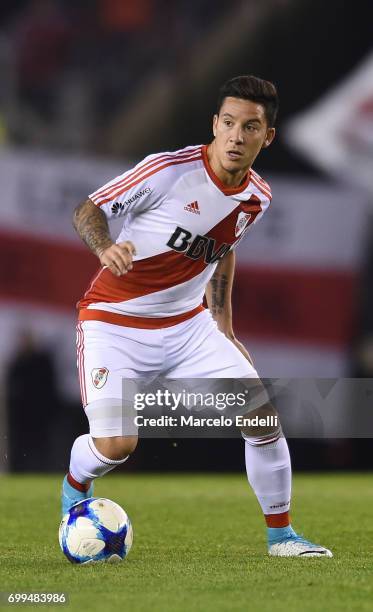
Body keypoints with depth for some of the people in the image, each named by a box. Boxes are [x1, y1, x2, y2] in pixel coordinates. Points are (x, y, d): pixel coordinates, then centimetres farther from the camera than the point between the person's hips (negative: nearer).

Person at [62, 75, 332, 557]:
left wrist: (226, 330, 17)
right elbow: (87, 210, -14)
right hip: (114, 320, -5)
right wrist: (106, 248, -36)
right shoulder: (169, 170, -21)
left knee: (262, 416, -6)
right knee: (116, 445, -18)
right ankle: (75, 487, 19)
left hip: (187, 323, 5)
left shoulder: (257, 198, -1)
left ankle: (279, 534, 12)